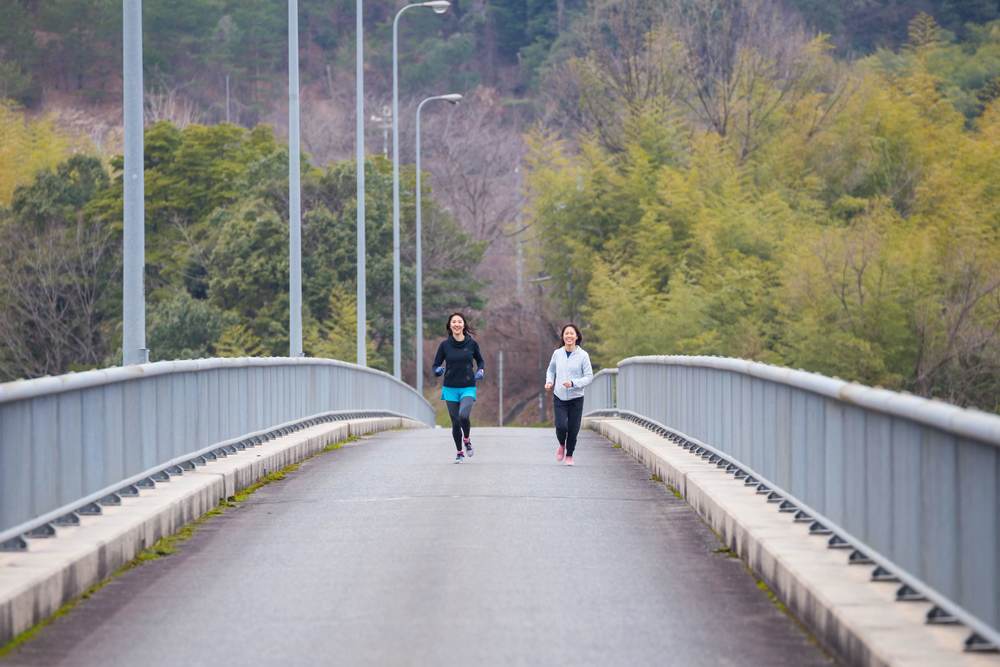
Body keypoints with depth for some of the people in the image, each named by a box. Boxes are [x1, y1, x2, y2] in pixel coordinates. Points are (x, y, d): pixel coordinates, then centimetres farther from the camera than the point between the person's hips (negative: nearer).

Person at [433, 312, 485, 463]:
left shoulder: (472, 343, -1)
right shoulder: (445, 345, -2)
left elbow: (480, 361, 15)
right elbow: (436, 366, 4)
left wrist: (481, 371, -4)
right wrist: (438, 370, -18)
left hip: (468, 388, -1)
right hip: (450, 388, 1)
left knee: (463, 415, -24)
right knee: (455, 422, 2)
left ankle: (467, 439, 6)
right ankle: (459, 452, 24)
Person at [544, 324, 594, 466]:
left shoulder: (583, 355, -6)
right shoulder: (557, 353, 3)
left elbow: (589, 376, -5)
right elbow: (551, 370, 19)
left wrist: (573, 383, -19)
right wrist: (549, 382, 0)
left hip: (576, 398, -1)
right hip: (559, 397, 1)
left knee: (573, 429, 1)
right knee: (561, 426, -14)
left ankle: (569, 455, 24)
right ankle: (562, 445, 19)